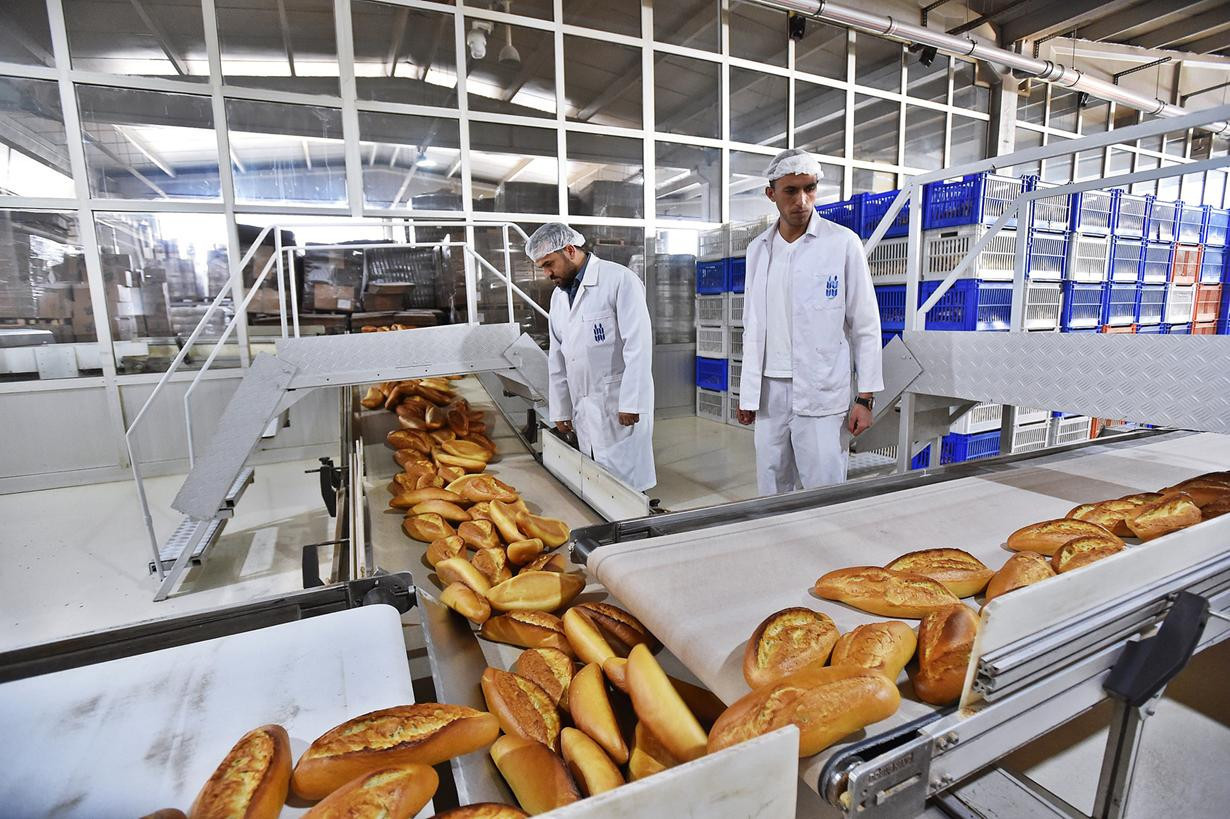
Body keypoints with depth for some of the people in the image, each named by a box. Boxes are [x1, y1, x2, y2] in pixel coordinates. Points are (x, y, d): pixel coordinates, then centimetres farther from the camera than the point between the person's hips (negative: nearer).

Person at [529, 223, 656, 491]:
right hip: (582, 408, 7)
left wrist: (631, 403, -17)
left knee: (624, 483, -4)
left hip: (620, 406, -7)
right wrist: (560, 409, 16)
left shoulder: (619, 280, -8)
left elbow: (638, 345, -14)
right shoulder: (559, 295, 15)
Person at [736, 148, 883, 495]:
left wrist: (865, 397, -5)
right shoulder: (758, 249, 9)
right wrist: (747, 391, 12)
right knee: (772, 494, 10)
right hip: (769, 392, 4)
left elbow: (866, 326, -1)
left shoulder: (843, 243, -2)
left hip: (821, 393, -3)